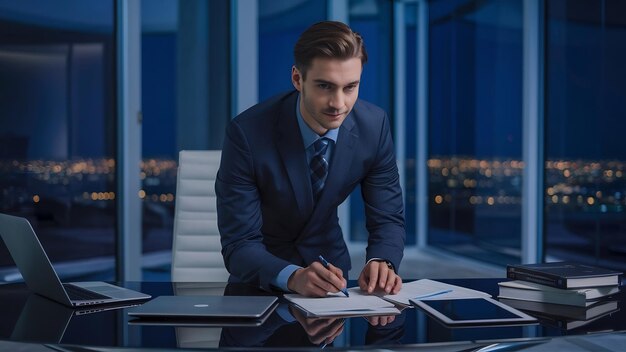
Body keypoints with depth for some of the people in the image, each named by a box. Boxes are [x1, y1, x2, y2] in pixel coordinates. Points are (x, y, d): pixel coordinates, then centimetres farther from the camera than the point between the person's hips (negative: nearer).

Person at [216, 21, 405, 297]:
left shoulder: (374, 126, -15)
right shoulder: (247, 134, -25)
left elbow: (387, 219, -7)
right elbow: (239, 245, -23)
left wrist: (381, 262, -29)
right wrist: (293, 277, -42)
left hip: (329, 265, 2)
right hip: (263, 280, -2)